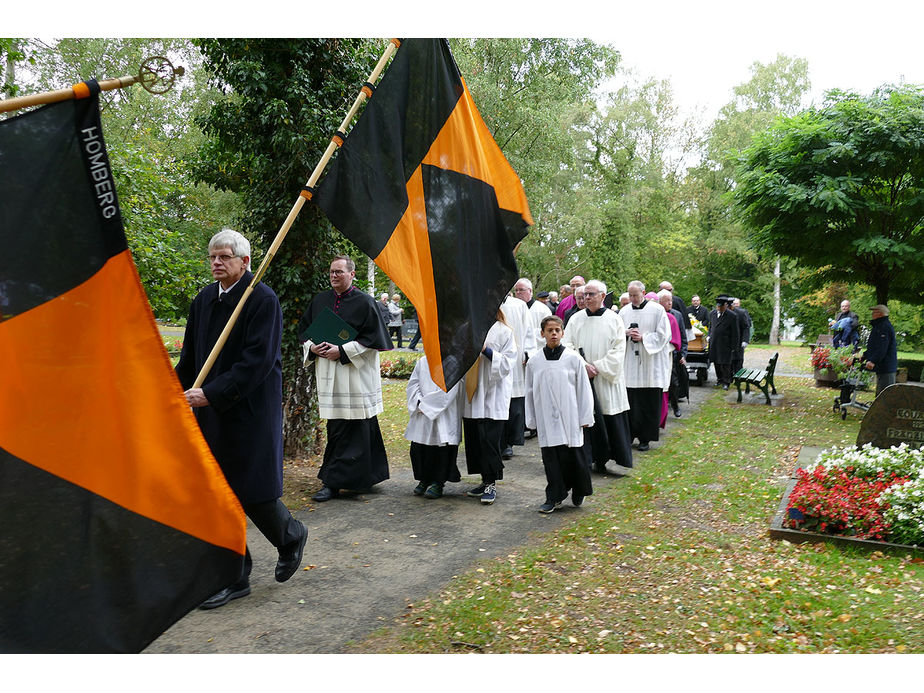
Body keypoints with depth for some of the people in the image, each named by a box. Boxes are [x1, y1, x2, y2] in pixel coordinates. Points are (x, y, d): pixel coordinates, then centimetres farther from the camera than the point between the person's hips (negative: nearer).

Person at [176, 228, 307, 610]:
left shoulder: (262, 299, -12)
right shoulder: (203, 300, 10)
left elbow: (258, 361, -19)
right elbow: (189, 358, 16)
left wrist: (211, 393, -22)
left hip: (251, 412, -7)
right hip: (211, 412, 7)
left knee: (252, 492, 0)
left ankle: (291, 537, 30)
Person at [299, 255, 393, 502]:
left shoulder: (363, 302, -6)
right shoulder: (319, 301, 11)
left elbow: (373, 338, -10)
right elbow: (304, 329, 18)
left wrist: (342, 351, -16)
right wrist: (312, 347, -2)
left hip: (355, 374, -6)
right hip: (328, 374, 6)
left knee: (345, 429, -5)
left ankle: (333, 482, -1)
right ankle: (366, 475, 23)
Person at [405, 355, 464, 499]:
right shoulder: (422, 362, 9)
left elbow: (449, 391, -15)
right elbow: (413, 383, 8)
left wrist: (426, 404, -15)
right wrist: (419, 401, -10)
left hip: (443, 417, -5)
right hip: (422, 416, 5)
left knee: (441, 448, 0)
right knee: (418, 448, 7)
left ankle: (438, 483, 14)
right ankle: (424, 480, 24)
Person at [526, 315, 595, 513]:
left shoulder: (573, 359, -2)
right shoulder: (534, 362, 3)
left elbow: (584, 389, 2)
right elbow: (530, 392, 10)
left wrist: (585, 417, 1)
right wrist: (531, 420, 10)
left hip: (569, 417, -2)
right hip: (546, 419, 2)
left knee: (572, 456, 2)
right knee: (550, 457, 4)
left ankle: (579, 492, 25)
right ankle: (554, 497, 16)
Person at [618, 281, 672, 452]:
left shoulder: (657, 310, -2)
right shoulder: (624, 311, 9)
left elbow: (663, 335, -3)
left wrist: (643, 338, -11)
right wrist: (626, 333, -8)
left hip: (651, 363, -3)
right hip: (630, 364, 3)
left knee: (649, 403, 1)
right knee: (631, 402, 1)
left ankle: (645, 438, 10)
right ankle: (630, 434, 11)